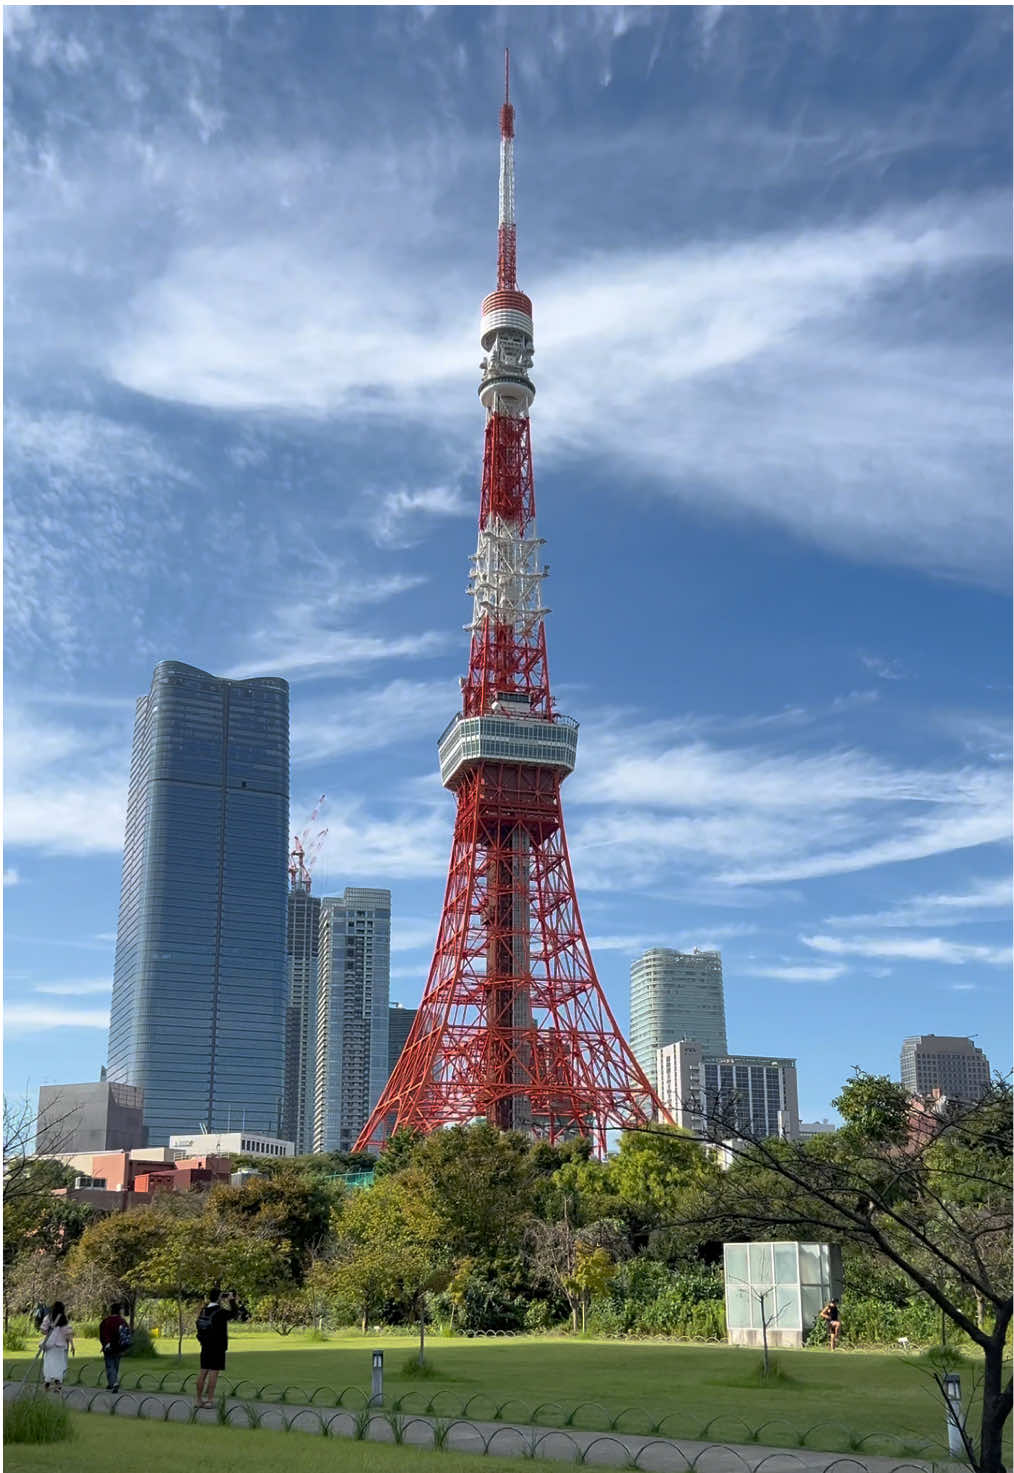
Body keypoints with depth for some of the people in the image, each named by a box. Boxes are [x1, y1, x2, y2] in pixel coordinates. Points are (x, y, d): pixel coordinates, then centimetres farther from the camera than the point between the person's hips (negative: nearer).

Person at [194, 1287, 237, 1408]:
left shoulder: (204, 1310, 3)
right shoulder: (220, 1312, -15)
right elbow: (233, 1314, 2)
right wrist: (231, 1301, 12)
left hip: (205, 1346, 6)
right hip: (217, 1347, -6)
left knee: (203, 1371, 10)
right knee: (213, 1372, -3)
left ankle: (198, 1399, 13)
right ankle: (209, 1400, -4)